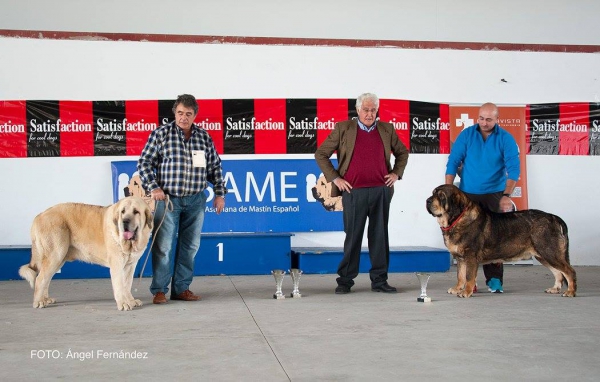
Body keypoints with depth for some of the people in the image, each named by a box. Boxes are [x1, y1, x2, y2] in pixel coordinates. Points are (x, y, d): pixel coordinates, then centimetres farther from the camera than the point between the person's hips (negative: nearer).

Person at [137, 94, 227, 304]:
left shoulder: (204, 137, 8)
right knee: (163, 246, -3)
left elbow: (215, 168, 15)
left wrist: (220, 193, 10)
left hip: (196, 201, 3)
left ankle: (181, 289, 17)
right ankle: (159, 290, 8)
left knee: (189, 246, 7)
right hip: (167, 198, -3)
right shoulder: (161, 134, -1)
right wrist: (153, 188, -9)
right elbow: (144, 163, 0)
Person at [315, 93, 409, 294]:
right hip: (353, 191, -2)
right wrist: (334, 178, -2)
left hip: (381, 191, 3)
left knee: (380, 236, 6)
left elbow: (402, 152, 24)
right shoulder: (343, 129, 2)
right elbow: (321, 154, 4)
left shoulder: (386, 129, 10)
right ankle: (345, 280, 12)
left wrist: (396, 173, 10)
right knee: (353, 237, 2)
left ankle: (379, 281, 14)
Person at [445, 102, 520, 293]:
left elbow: (513, 168, -11)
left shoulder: (506, 139, -5)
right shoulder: (466, 135, -2)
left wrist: (507, 195, -22)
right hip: (468, 194, 1)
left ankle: (494, 279, 8)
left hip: (494, 195, -1)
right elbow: (453, 163, -2)